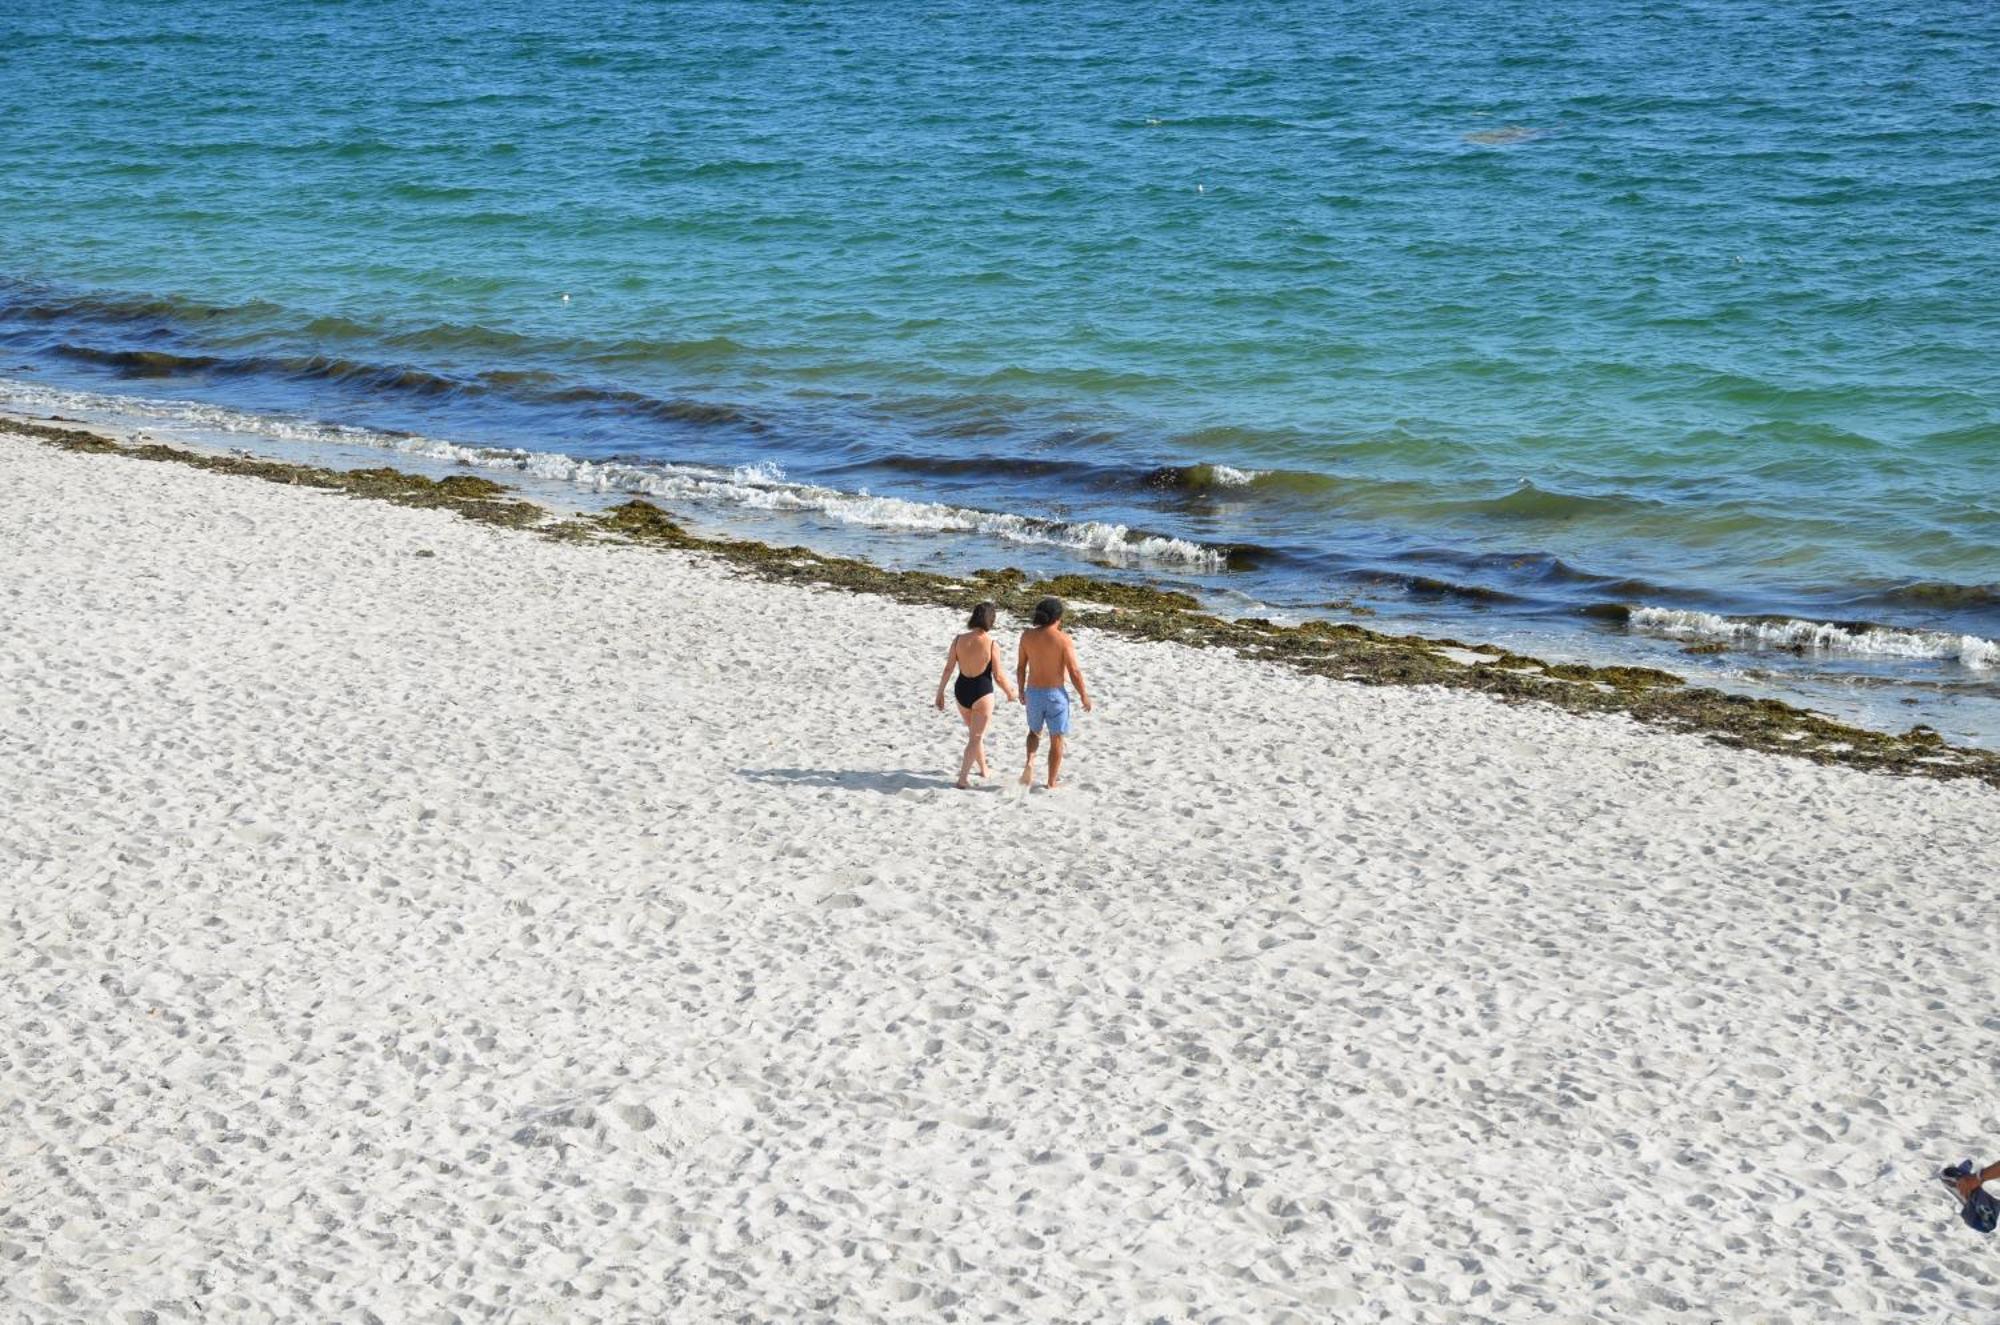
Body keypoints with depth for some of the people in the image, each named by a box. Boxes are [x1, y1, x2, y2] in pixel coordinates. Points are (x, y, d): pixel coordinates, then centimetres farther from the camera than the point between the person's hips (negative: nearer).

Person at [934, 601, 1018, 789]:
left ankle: (983, 769, 41)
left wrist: (940, 693, 8)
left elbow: (948, 669, -3)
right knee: (976, 737, 5)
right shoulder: (992, 644, -16)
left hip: (961, 690, 4)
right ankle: (963, 779, -3)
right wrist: (1010, 692, 6)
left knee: (975, 733, 25)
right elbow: (999, 676, -12)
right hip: (982, 691, -4)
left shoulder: (959, 640, -7)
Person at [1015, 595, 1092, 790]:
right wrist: (1084, 696, -2)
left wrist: (1021, 691, 18)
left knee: (1034, 731, 27)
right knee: (1056, 739, 10)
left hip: (1033, 693, 3)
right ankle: (1051, 784, 14)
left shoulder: (1027, 636, -4)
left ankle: (1030, 762, 2)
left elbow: (1021, 667, 4)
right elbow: (1074, 671, -14)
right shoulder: (1064, 640, -15)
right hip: (1056, 694, -3)